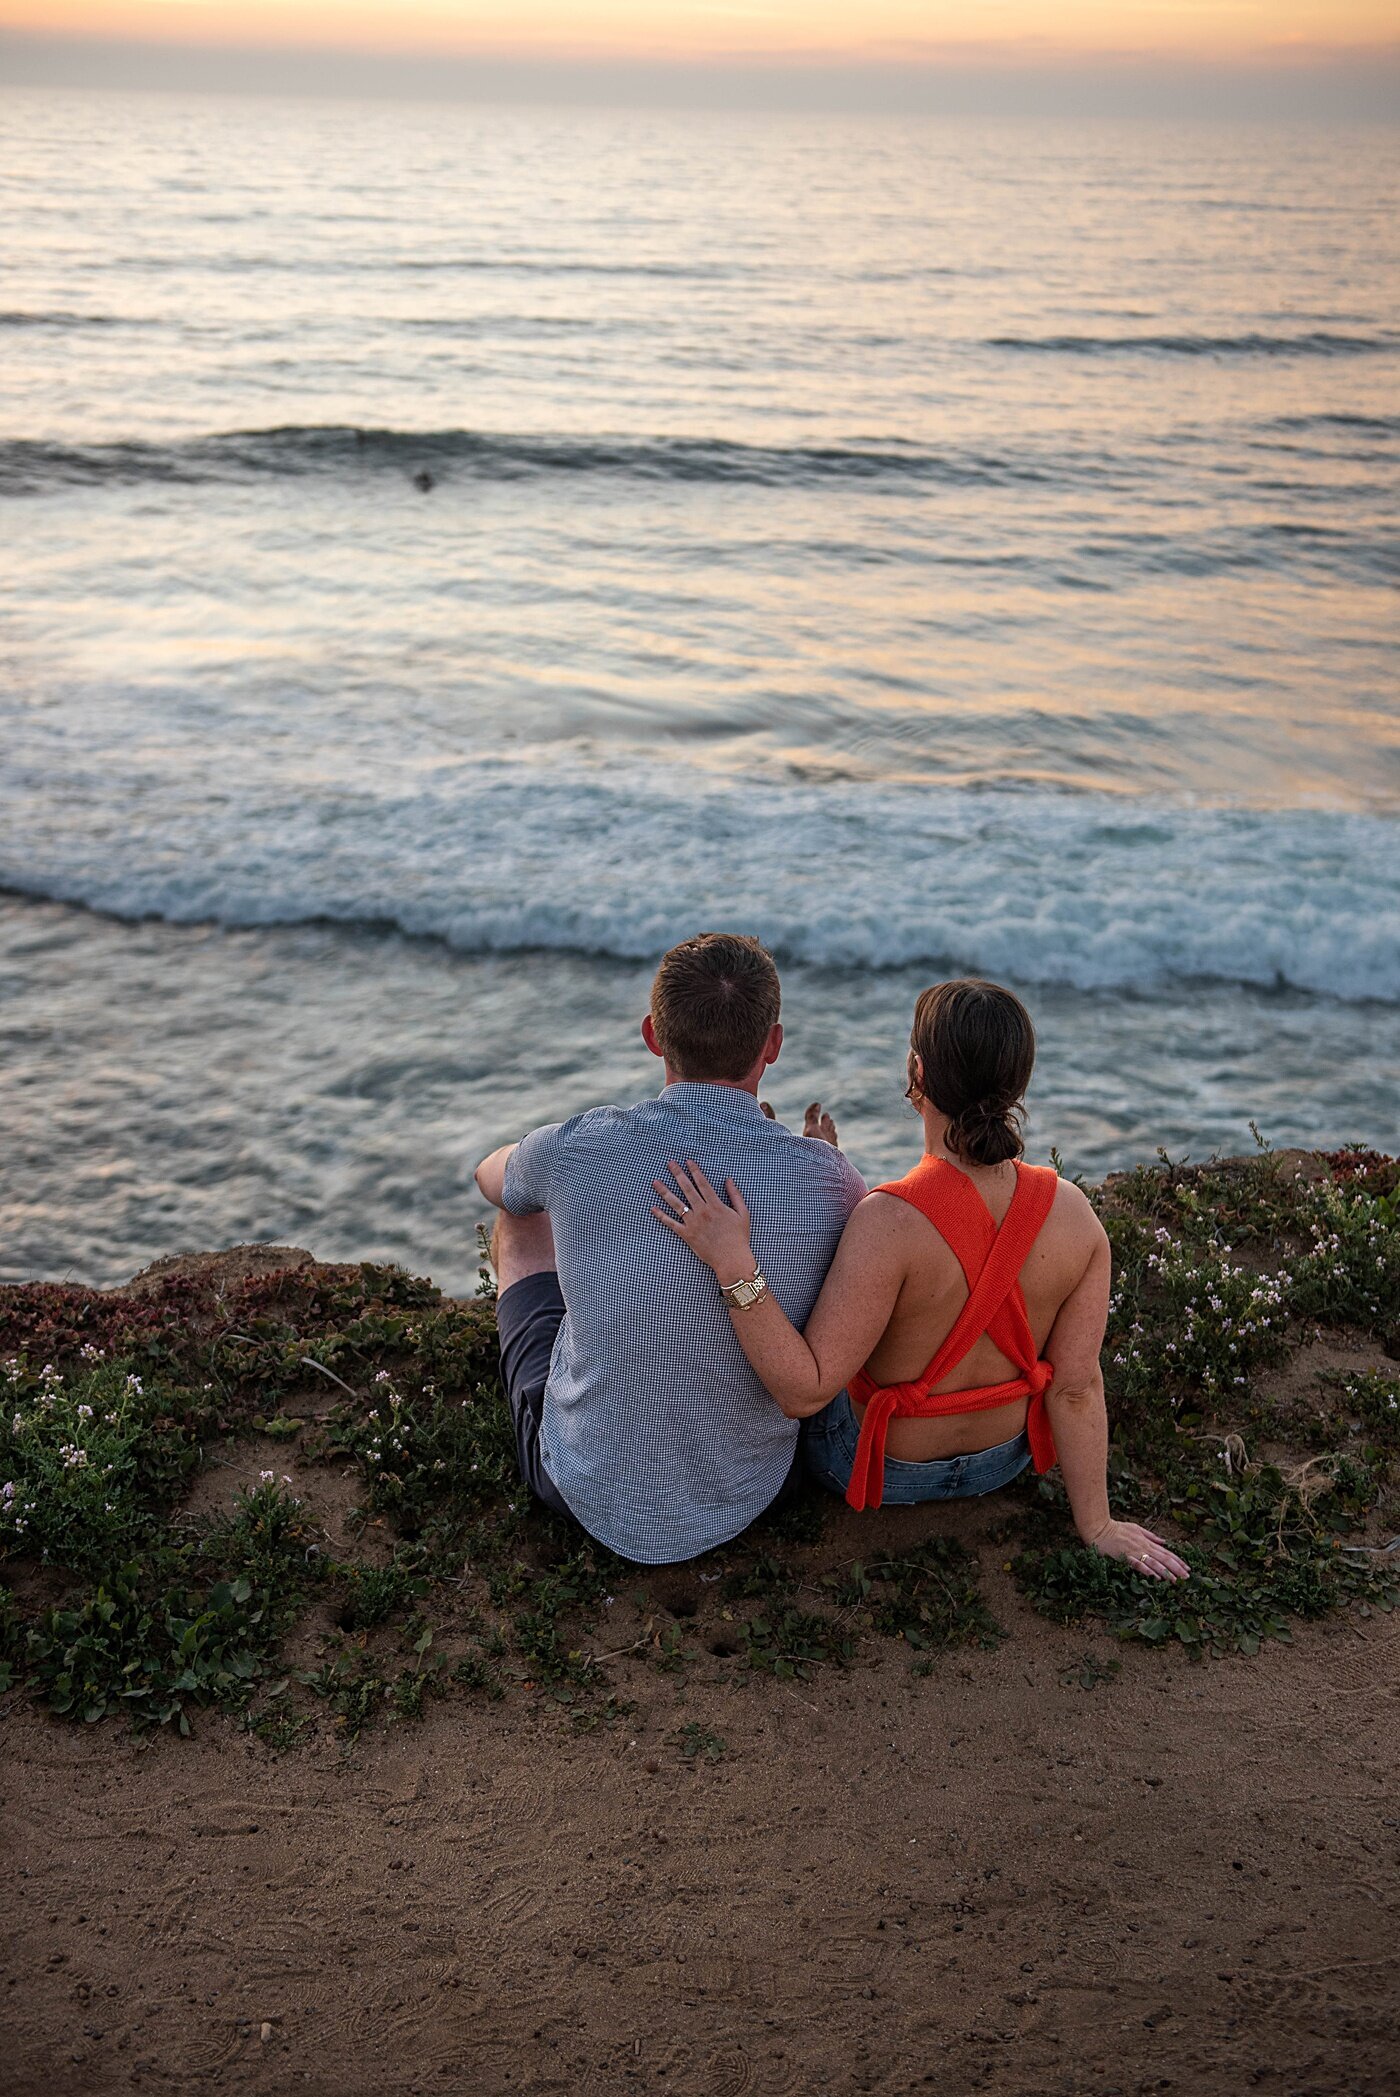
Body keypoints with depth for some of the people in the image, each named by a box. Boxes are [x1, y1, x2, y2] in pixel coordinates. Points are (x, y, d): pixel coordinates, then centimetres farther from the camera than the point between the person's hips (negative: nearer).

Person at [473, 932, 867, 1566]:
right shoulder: (827, 1179, -21)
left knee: (523, 1220, 21)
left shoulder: (578, 1150, -22)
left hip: (590, 1488, -1)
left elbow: (491, 1177, 5)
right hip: (747, 1490, 2)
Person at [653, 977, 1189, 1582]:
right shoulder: (1073, 1212, -23)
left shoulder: (891, 1222, -38)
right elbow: (1077, 1385, -15)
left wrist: (733, 1264, -42)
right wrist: (1097, 1525, -3)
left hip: (876, 1465, -4)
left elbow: (804, 1391, -35)